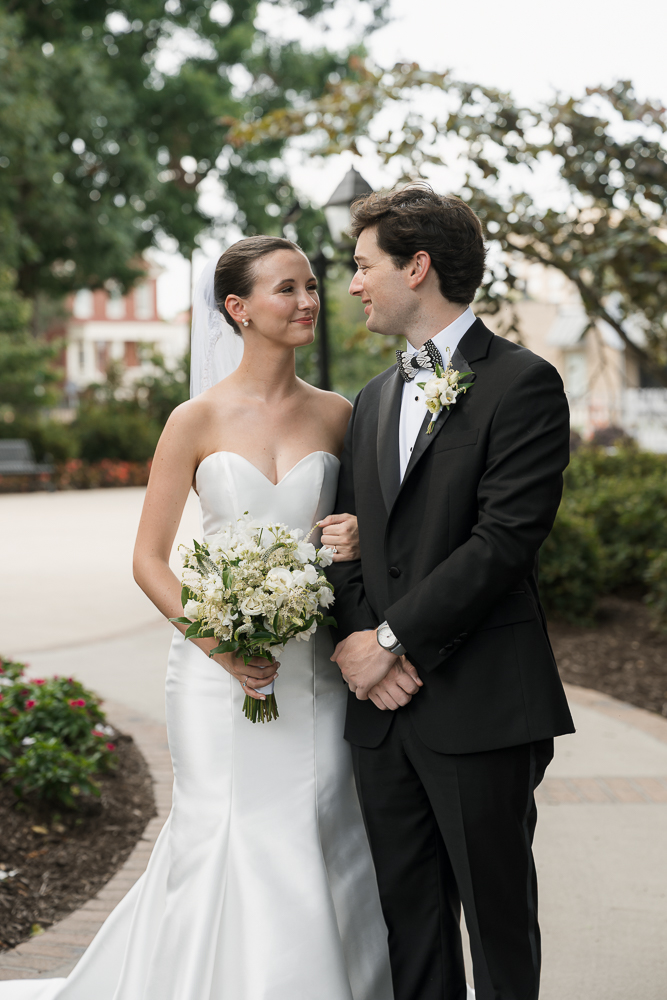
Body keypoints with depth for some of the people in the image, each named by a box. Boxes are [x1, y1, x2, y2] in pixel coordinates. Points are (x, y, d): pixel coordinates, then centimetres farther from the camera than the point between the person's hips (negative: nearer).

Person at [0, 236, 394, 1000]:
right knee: (229, 859, 0)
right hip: (221, 673, -3)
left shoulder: (337, 416, 6)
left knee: (320, 863, 3)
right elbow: (149, 559, -2)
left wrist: (357, 539, -6)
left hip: (313, 672, 3)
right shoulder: (198, 420, -3)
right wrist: (217, 643, -16)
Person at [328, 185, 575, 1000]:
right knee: (406, 911, 12)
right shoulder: (375, 398, 17)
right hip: (383, 703, 7)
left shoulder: (522, 383, -7)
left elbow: (504, 539, -16)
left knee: (497, 911, 5)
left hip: (479, 708, -6)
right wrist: (358, 637, -5)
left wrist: (394, 638, -15)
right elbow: (348, 536, 13)